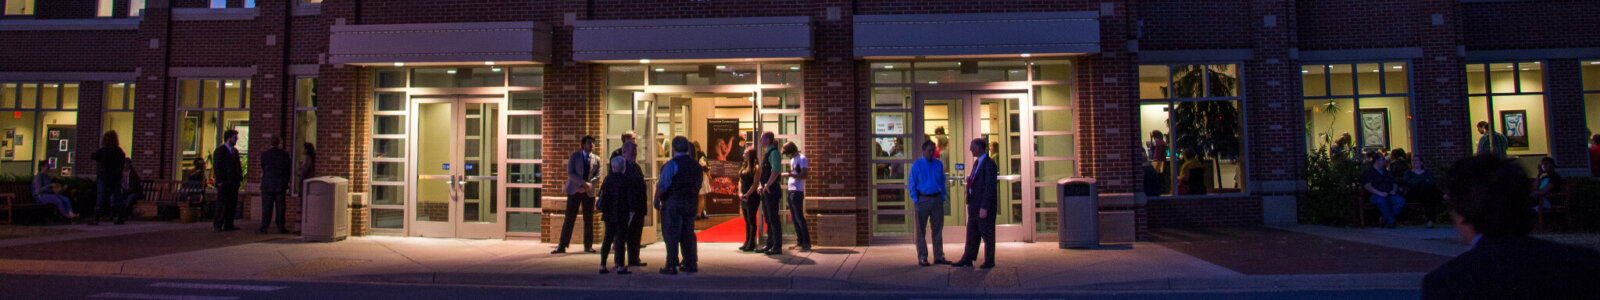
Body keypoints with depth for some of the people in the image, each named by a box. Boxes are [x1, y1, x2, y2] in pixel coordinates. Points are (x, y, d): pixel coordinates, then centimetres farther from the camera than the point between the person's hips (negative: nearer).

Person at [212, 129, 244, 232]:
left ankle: (228, 225, 12)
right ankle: (217, 225, 3)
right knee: (222, 204, -4)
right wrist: (219, 181, -15)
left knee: (232, 204, 7)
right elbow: (217, 166, -10)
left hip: (234, 182, 7)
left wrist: (240, 177, 9)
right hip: (224, 183, -7)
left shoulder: (235, 151, 17)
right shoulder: (220, 150, -5)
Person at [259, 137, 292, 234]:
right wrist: (286, 185, 10)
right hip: (281, 185, 0)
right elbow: (288, 171, 1)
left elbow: (263, 169, 8)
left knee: (266, 207, 3)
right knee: (280, 207, 6)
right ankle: (281, 228, 7)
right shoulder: (285, 154, -3)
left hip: (267, 185, 0)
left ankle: (263, 228, 2)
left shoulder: (264, 154, -1)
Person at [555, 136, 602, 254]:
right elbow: (570, 173, -5)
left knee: (589, 220, 4)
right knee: (569, 219, -3)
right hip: (574, 191, -2)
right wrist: (583, 183, -17)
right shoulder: (575, 155, 4)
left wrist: (587, 186, -14)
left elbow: (597, 177, 2)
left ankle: (588, 246, 14)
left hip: (588, 192, 2)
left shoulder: (596, 159, 9)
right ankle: (562, 246, 1)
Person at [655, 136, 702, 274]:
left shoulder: (671, 164, -11)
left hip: (673, 202, -6)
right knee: (688, 233, 13)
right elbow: (698, 185, 13)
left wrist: (657, 200, -2)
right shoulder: (696, 165, 9)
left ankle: (671, 266, -2)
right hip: (690, 203, 6)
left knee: (671, 235, -2)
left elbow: (662, 185, -13)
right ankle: (691, 264, 15)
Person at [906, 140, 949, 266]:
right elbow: (911, 183, -1)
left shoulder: (939, 164, 9)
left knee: (938, 229, 8)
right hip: (923, 199, -4)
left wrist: (943, 196, 6)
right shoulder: (917, 165, -3)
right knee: (921, 230, 0)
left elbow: (942, 181, 15)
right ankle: (922, 258, 5)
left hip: (937, 199, 4)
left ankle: (938, 257, 16)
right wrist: (915, 200, -7)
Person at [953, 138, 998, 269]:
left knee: (987, 235, 2)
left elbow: (990, 187, -20)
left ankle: (989, 261, 12)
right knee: (972, 234, 11)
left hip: (984, 206, -9)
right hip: (974, 205, 9)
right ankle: (968, 259, 16)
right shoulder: (977, 162, 15)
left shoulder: (989, 164, -14)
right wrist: (969, 179, 7)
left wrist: (984, 208, -22)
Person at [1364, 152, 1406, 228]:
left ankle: (1386, 219, -20)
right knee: (1381, 200, -41)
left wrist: (1394, 190, 1)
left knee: (1401, 200, -27)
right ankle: (1391, 221, -31)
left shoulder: (1386, 172, 29)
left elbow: (1394, 183, 25)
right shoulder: (1368, 172, 8)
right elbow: (1367, 186, -8)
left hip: (1389, 196, 5)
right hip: (1375, 196, -5)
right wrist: (1379, 193, -20)